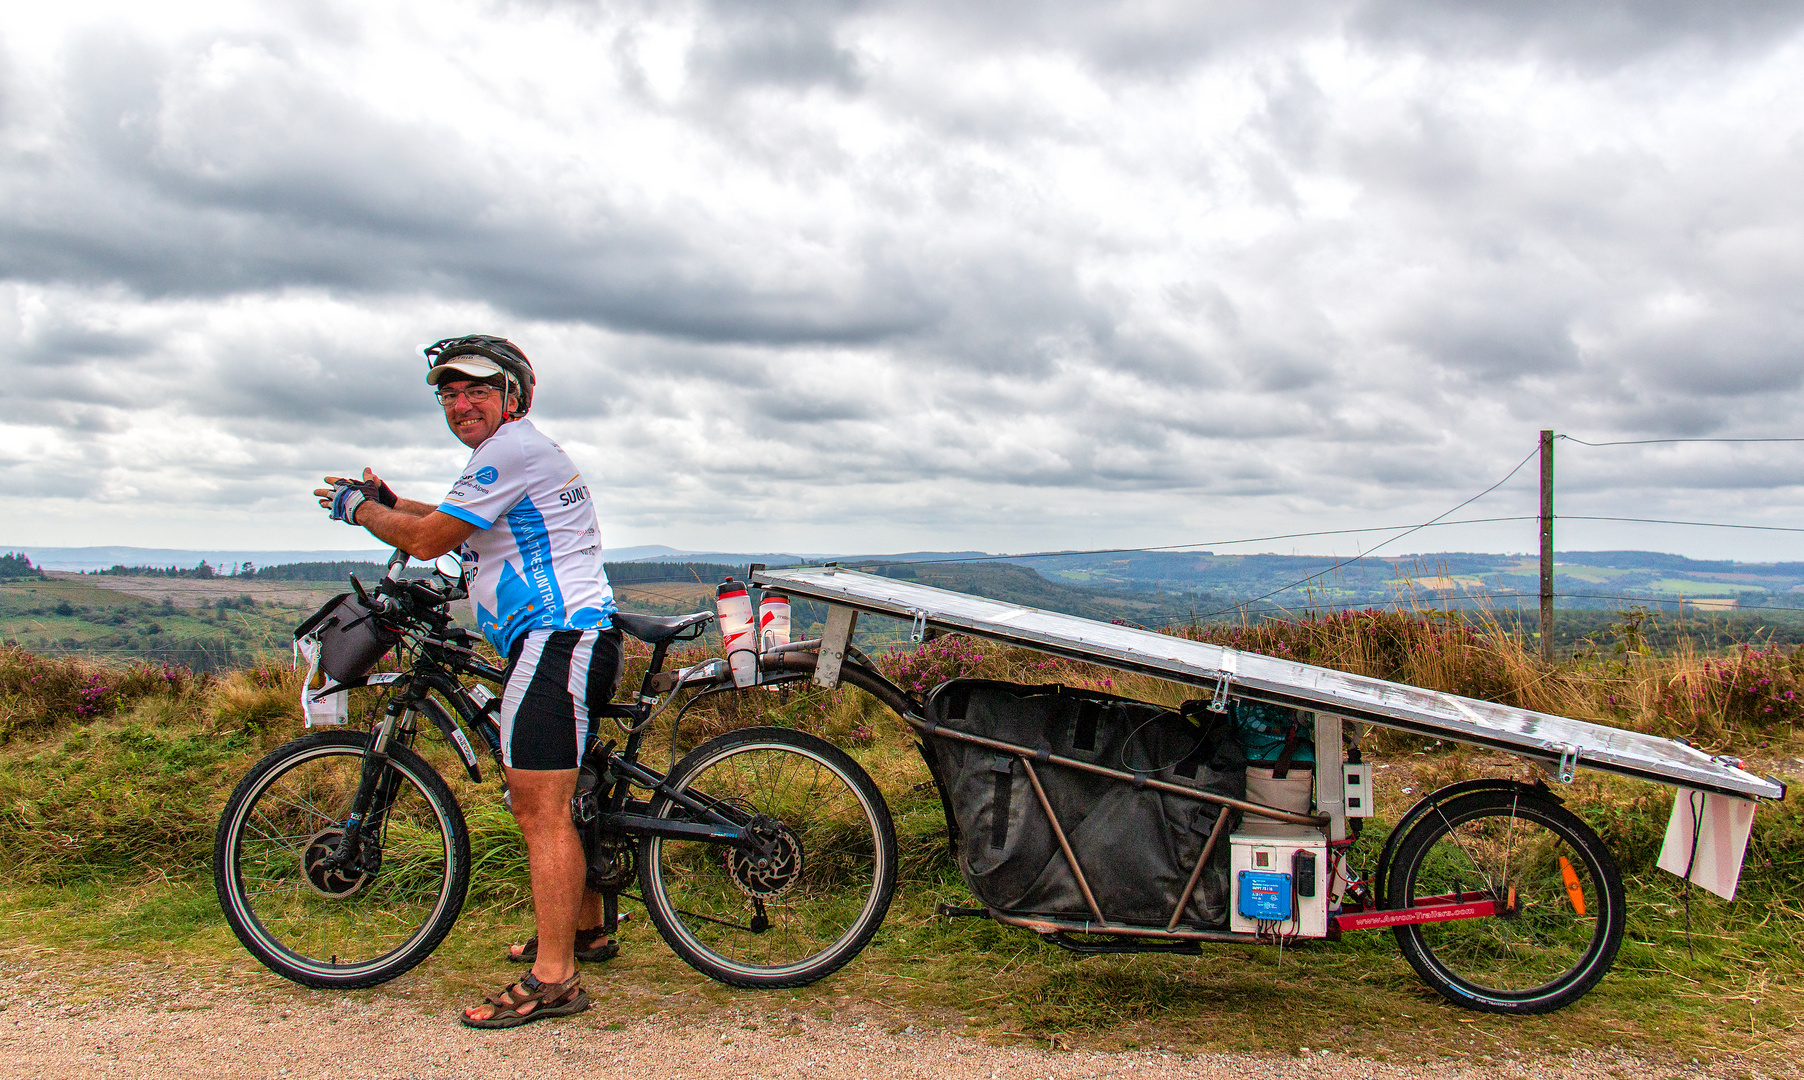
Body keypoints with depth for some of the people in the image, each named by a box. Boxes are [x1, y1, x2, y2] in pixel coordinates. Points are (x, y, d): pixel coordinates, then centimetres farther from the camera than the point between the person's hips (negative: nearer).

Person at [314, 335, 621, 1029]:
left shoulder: (511, 450, -10)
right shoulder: (519, 451, 25)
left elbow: (428, 539, -10)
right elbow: (455, 526, 33)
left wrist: (359, 509, 6)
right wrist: (388, 500, 21)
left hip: (557, 637, -11)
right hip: (563, 638, 11)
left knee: (540, 811, -13)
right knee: (550, 800, 20)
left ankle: (552, 979, -11)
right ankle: (583, 929, 33)